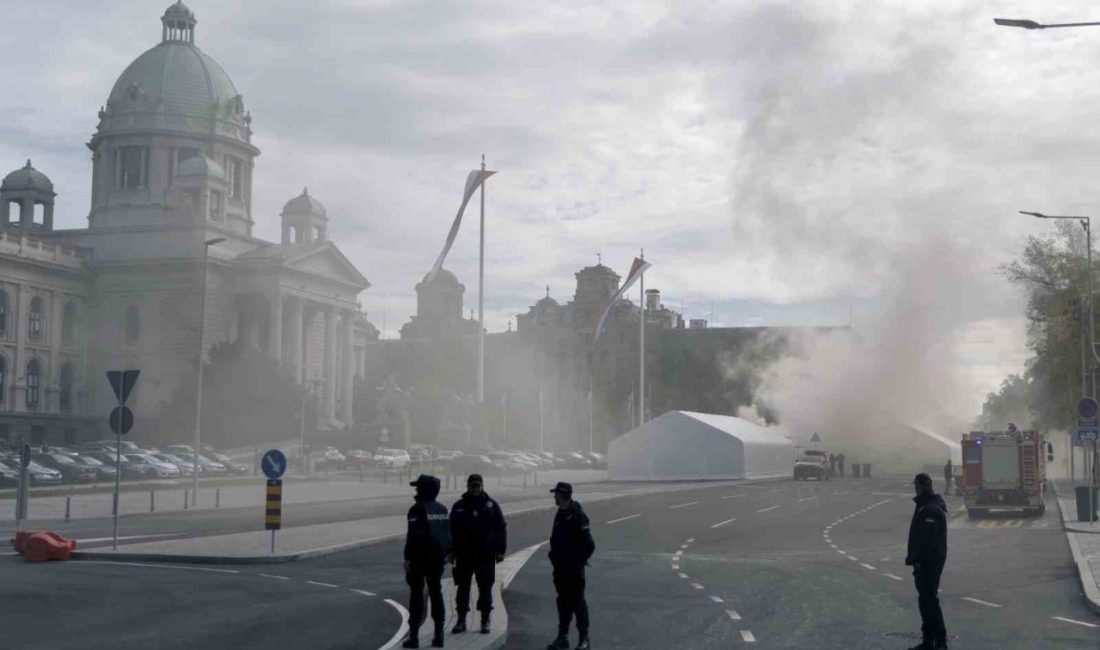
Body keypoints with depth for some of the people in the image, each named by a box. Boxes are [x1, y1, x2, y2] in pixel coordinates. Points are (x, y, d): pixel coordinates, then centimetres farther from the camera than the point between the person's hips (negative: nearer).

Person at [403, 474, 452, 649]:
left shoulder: (418, 509, -13)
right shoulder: (442, 509, 8)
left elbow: (413, 536, -18)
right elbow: (448, 533, 10)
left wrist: (408, 557, -15)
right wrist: (447, 552, 17)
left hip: (419, 557, -6)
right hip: (438, 557, 6)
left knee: (417, 595, 0)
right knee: (436, 593, 12)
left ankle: (414, 636, -2)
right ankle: (438, 635, 11)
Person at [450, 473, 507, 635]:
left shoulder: (491, 505, 2)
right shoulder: (459, 506, 5)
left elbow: (501, 528, 1)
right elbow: (452, 531, 6)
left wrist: (500, 550, -5)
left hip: (485, 555, -1)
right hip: (464, 555, 1)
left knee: (485, 589, 5)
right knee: (462, 588, 5)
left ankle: (485, 621, 14)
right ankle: (461, 620, 13)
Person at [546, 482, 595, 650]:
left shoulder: (577, 516, -17)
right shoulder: (560, 514, 9)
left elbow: (589, 545, -19)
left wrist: (580, 560, -13)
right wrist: (554, 557, 13)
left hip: (573, 567, -8)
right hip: (560, 567, 8)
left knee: (577, 602, -2)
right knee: (563, 601, 13)